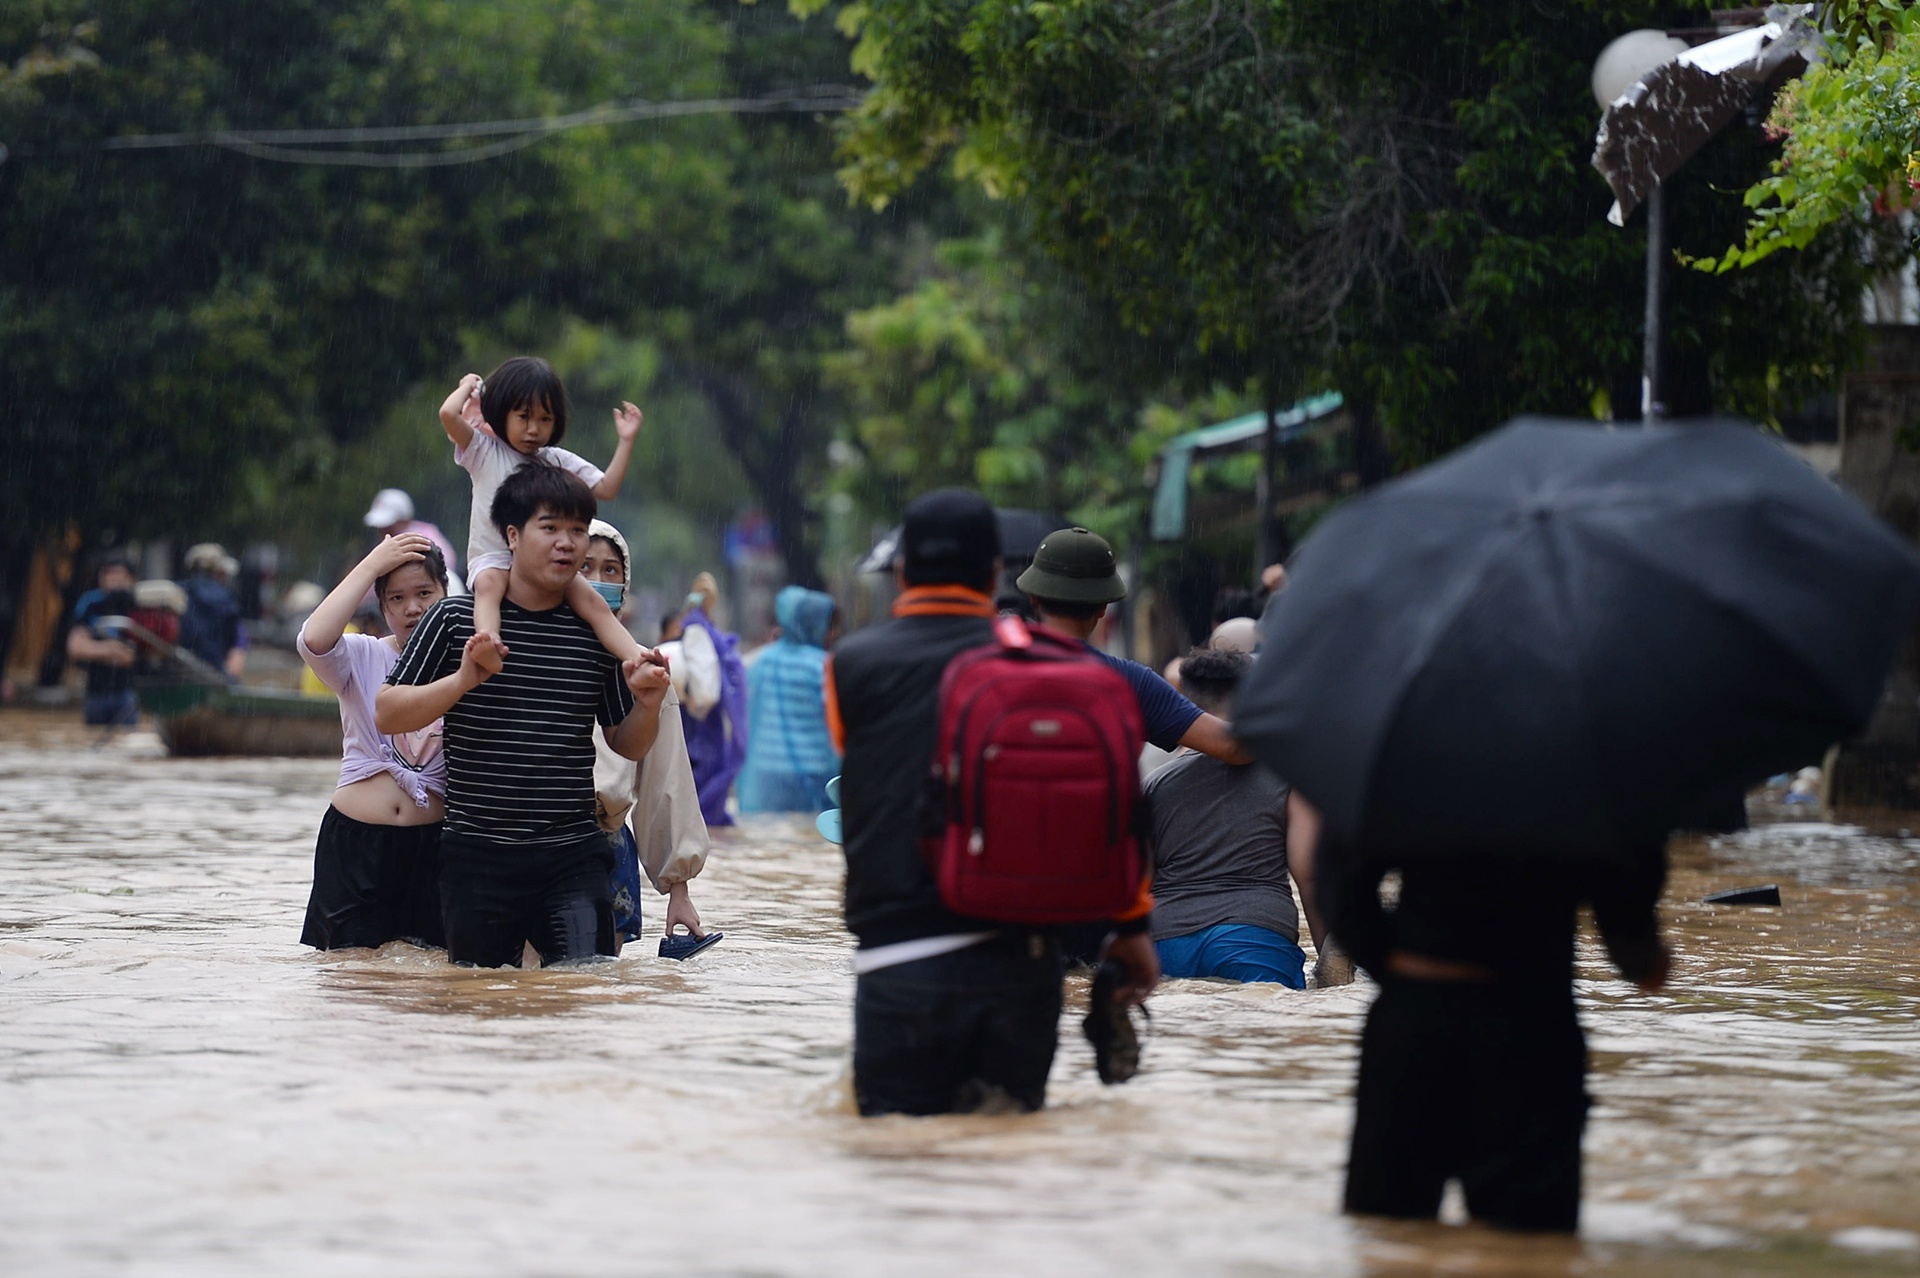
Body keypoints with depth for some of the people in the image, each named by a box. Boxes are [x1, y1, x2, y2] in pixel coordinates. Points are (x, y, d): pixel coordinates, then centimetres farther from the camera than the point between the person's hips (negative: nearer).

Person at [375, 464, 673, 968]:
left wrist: (647, 704, -7)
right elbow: (386, 714, -2)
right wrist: (461, 681, -16)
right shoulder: (456, 618, 1)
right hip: (478, 854, -1)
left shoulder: (595, 631, 7)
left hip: (574, 856, 1)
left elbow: (628, 746, 14)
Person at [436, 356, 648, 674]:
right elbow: (448, 414, -7)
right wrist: (468, 386, 9)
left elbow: (606, 489, 12)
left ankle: (633, 655, -33)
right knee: (489, 585, -38)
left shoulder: (560, 462, 16)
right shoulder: (484, 453, 6)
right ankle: (487, 640, -62)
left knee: (592, 601, -21)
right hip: (493, 559, -3)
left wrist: (625, 442, 9)